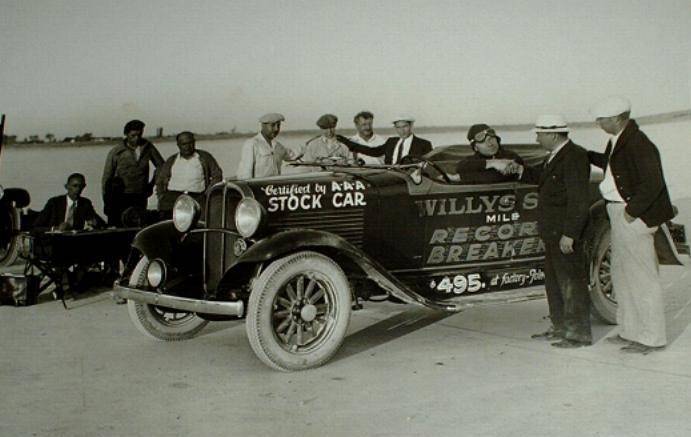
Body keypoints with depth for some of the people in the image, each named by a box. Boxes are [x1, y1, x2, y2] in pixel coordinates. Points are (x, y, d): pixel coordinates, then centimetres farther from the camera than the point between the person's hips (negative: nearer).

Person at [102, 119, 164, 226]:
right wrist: (107, 202, 1)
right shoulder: (116, 152, 1)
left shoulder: (147, 147, 6)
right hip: (120, 197, -2)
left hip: (140, 198, 2)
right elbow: (106, 178, 5)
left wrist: (151, 184, 12)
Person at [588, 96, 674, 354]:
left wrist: (632, 211, -19)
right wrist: (585, 155, 23)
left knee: (642, 276, -2)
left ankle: (651, 338, 7)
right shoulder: (617, 141, 9)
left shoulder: (638, 144, -20)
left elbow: (652, 183, -23)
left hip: (633, 218, -10)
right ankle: (631, 331, 29)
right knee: (622, 274, 17)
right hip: (619, 216, 10)